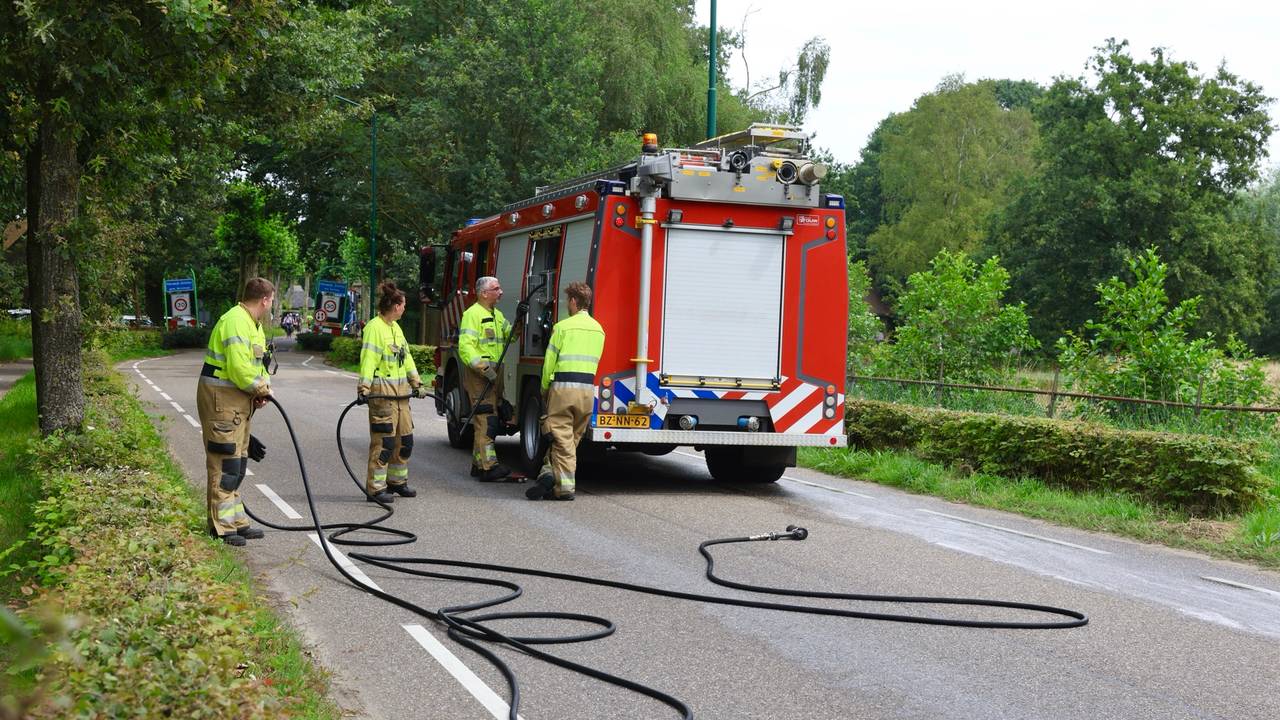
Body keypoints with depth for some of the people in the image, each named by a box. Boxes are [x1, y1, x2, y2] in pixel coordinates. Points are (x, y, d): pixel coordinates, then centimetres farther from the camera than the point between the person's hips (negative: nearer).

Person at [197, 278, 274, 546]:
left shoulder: (253, 324, 16)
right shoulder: (235, 321, -19)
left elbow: (256, 364, 20)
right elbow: (239, 368, -27)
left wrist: (263, 386, 1)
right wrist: (260, 388, -12)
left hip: (239, 400, 11)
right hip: (221, 397, -11)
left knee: (237, 463, 16)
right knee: (225, 463, -7)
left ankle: (236, 521, 24)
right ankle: (223, 526, -3)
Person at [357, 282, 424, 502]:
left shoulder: (395, 327, 16)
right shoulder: (374, 327, -12)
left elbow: (406, 356, 22)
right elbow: (368, 358, -20)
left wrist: (415, 382, 22)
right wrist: (364, 387, -26)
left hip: (400, 392, 9)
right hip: (382, 392, -9)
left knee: (405, 439, 14)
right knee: (383, 442, -9)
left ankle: (396, 482, 28)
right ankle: (375, 489, -4)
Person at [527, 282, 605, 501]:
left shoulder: (563, 326, -6)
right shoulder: (598, 329, 12)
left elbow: (549, 362, -3)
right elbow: (594, 362, 13)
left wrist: (544, 389, 10)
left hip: (563, 386, -5)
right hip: (588, 388, 5)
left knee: (561, 436, -2)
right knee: (573, 437, 12)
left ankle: (565, 486, -5)